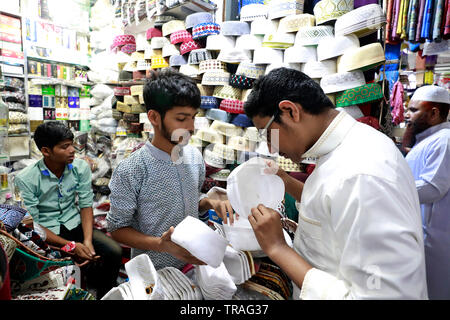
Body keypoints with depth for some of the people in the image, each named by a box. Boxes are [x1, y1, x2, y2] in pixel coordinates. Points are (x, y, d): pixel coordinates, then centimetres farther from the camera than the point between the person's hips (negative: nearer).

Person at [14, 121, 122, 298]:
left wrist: (87, 241, -16)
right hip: (46, 233, -3)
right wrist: (71, 246, -21)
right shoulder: (25, 179, -16)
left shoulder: (81, 167, -6)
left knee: (114, 251, -19)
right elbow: (32, 224, -13)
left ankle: (104, 295, 8)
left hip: (75, 224, 4)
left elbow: (86, 206, -1)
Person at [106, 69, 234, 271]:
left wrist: (211, 203, -5)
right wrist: (159, 244, -21)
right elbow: (117, 228, -8)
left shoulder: (195, 156, 0)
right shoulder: (129, 172, -17)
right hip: (153, 273, -2)